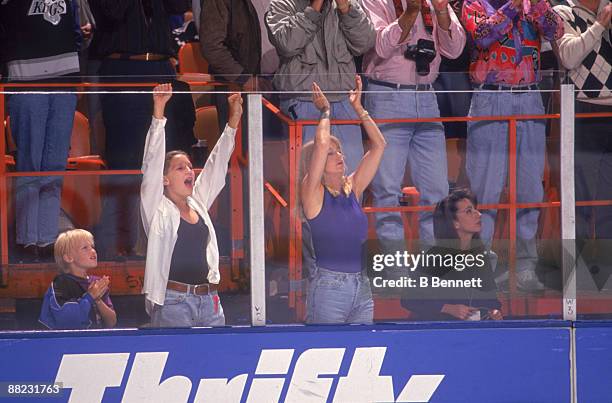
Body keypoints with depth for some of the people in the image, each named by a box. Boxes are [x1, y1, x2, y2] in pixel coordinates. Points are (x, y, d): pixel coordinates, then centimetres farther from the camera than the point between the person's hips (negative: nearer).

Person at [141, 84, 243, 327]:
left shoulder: (198, 203, 15)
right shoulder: (157, 208, 0)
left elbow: (216, 165, 16)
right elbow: (152, 162, -8)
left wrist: (233, 121, 10)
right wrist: (158, 113, -16)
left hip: (209, 301, 6)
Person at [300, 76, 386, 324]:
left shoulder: (353, 189, 13)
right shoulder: (313, 193, -2)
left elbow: (378, 145, 15)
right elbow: (321, 144, -15)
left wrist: (358, 108, 11)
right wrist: (325, 112, 1)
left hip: (362, 287, 6)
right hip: (329, 287, -6)